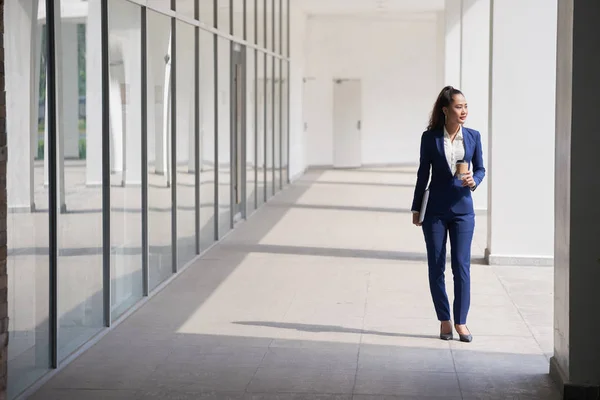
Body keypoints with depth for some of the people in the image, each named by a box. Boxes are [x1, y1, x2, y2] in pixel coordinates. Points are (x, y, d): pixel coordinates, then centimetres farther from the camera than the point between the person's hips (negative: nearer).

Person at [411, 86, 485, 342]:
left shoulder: (473, 136, 2)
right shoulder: (430, 137, -2)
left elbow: (480, 168, 10)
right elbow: (423, 174, 4)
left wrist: (473, 181, -12)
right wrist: (416, 208, 6)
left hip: (462, 208, 1)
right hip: (435, 210, -1)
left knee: (461, 266, -2)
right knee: (436, 266, 4)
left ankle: (461, 321, 8)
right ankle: (444, 321, 15)